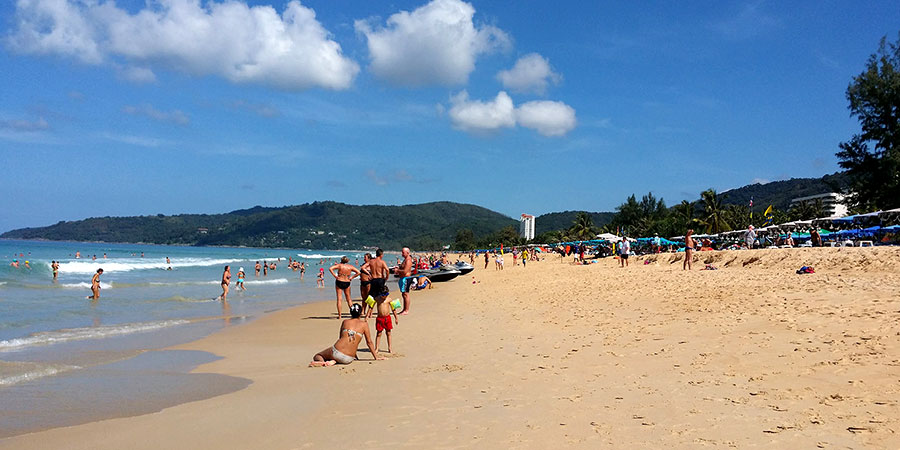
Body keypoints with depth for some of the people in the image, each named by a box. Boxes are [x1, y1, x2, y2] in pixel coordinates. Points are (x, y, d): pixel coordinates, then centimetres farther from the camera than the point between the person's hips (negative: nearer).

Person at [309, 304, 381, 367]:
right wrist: (376, 356, 21)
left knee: (317, 356, 25)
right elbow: (369, 342, 9)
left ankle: (321, 361, -11)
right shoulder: (364, 324, 6)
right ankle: (333, 361, 0)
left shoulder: (345, 322, 13)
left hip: (336, 351, 1)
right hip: (348, 359, -1)